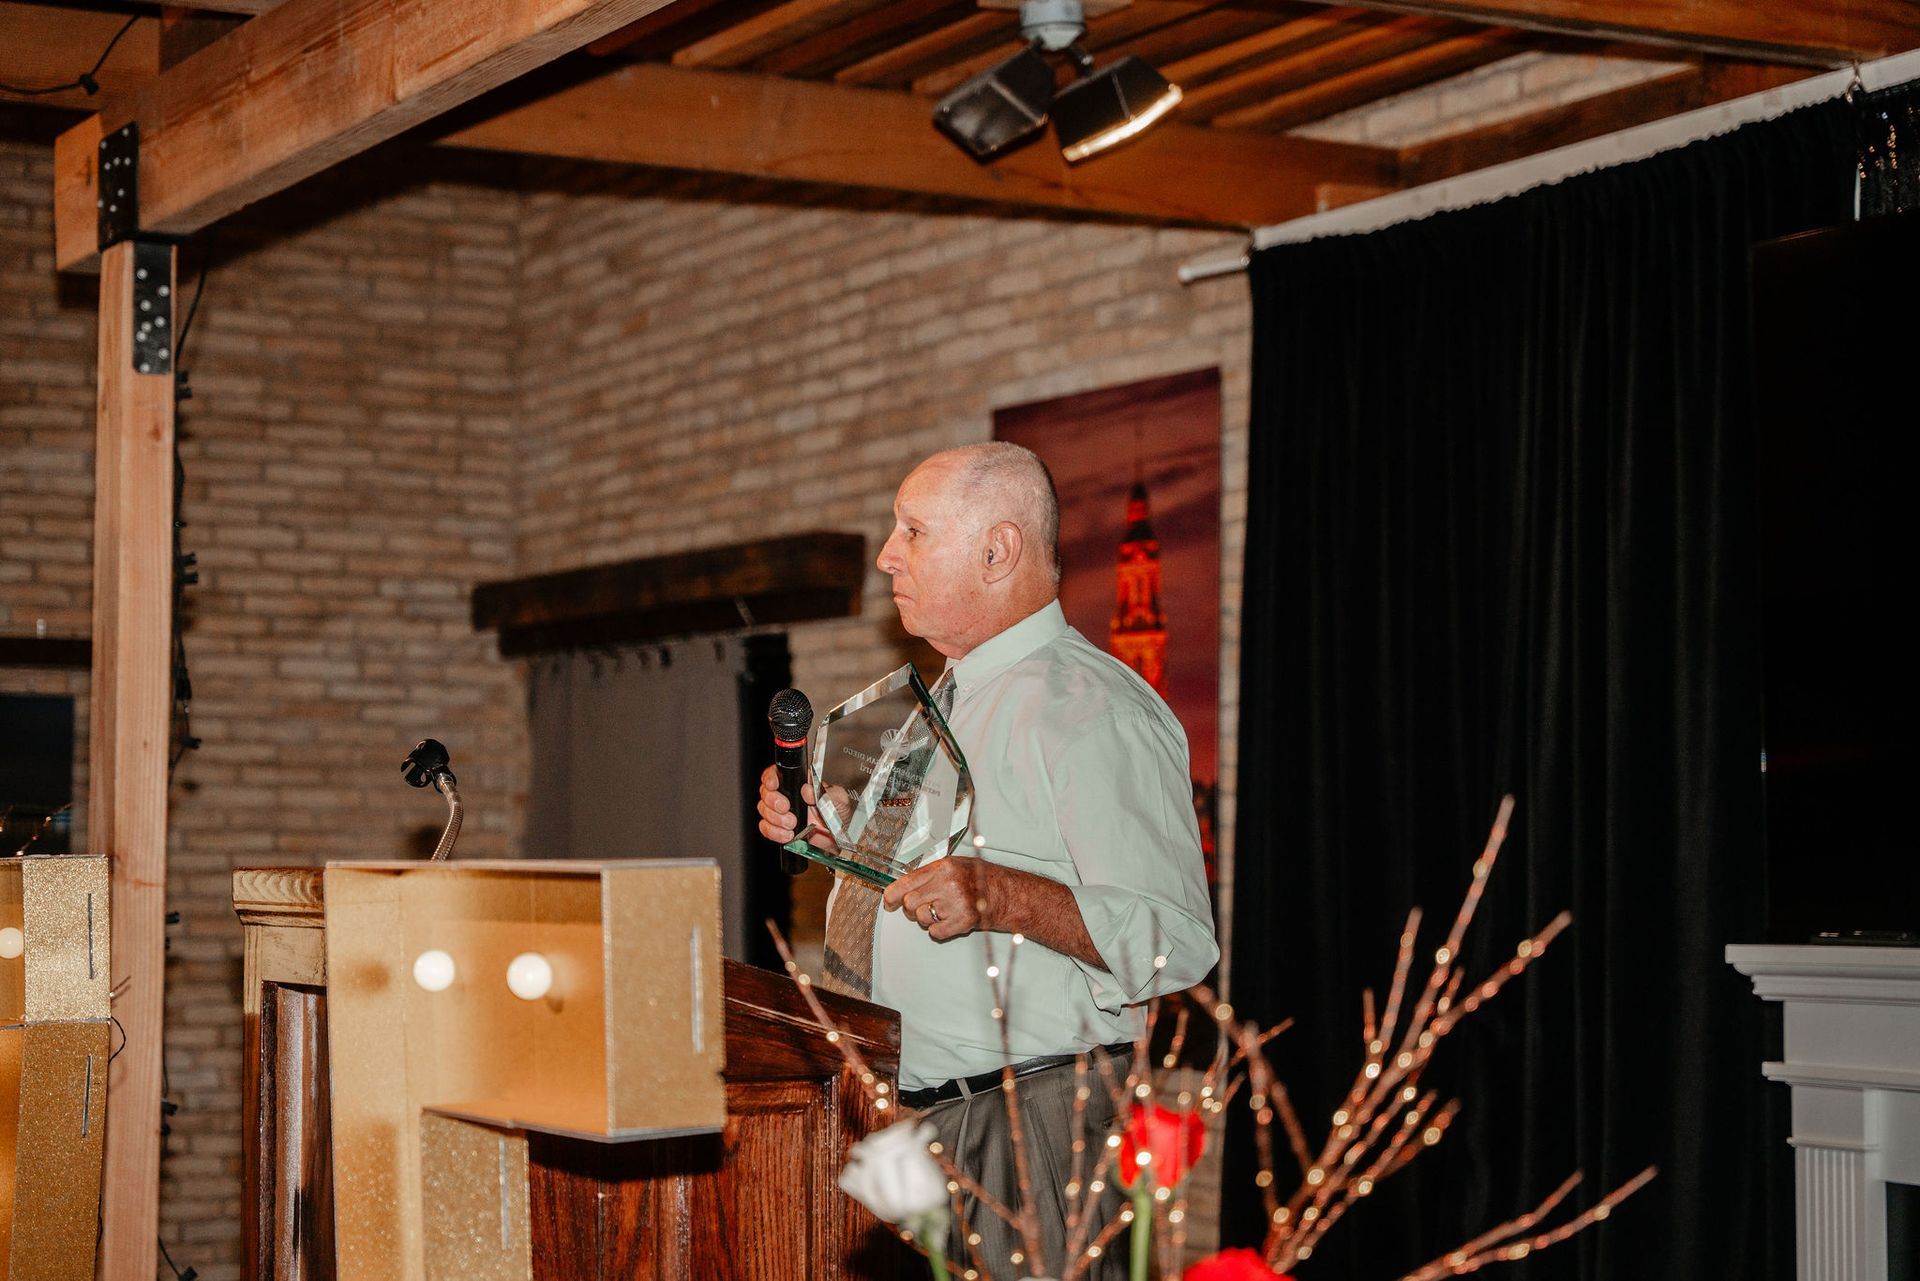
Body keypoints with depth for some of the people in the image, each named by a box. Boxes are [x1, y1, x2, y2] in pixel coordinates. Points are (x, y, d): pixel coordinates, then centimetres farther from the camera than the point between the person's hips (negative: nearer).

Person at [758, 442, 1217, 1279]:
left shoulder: (1093, 711, -13)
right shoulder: (945, 701, 19)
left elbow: (1177, 942, -22)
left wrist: (1001, 896, -32)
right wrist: (827, 831, 13)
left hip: (1028, 1124, -9)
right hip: (911, 1114, 9)